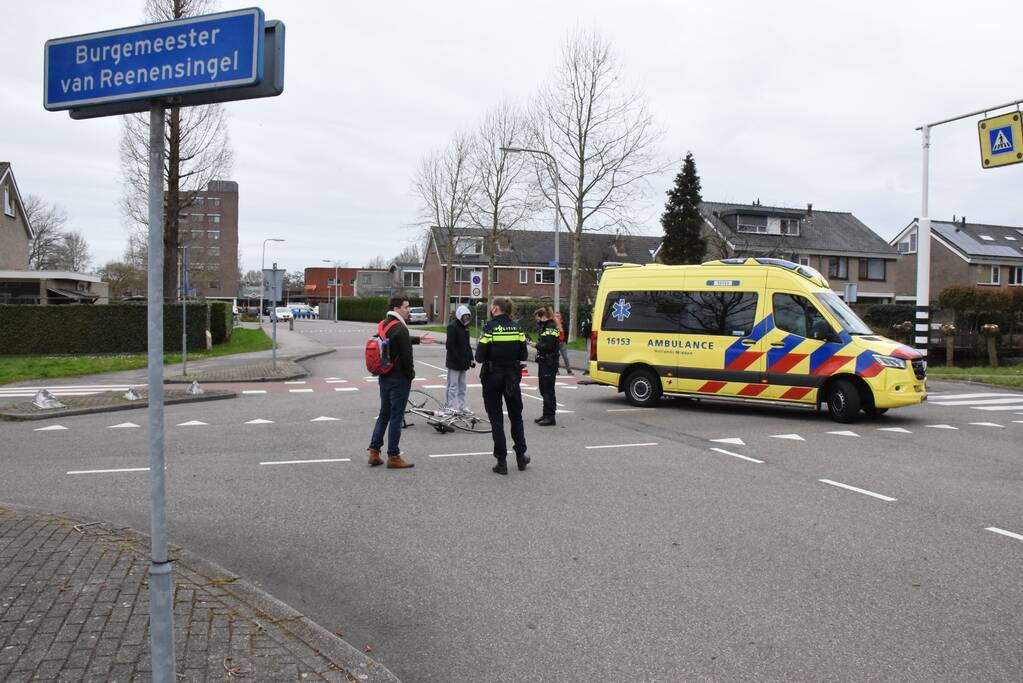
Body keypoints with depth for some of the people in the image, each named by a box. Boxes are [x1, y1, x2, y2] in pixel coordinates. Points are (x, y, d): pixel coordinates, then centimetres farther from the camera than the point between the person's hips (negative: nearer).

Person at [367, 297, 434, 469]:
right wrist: (411, 374, -6)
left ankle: (374, 451, 15)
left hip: (384, 377, 9)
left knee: (384, 414, 16)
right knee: (396, 416, -2)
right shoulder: (400, 328, -18)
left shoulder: (384, 325, 11)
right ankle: (393, 457, 4)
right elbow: (406, 355, -20)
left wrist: (418, 340, 32)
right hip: (399, 379, -9)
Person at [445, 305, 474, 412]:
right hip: (454, 362, -8)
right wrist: (458, 359, -20)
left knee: (462, 386, 13)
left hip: (464, 362, 8)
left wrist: (470, 358, 12)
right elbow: (450, 345, -18)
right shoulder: (452, 326, -13)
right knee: (453, 386, -5)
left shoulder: (465, 326, 13)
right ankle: (451, 409, -2)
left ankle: (462, 407, 20)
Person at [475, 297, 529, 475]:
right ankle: (520, 457, 24)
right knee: (516, 417, 19)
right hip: (512, 377, 4)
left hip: (492, 377, -4)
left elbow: (479, 357, -14)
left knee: (496, 419, 4)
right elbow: (524, 355, 1)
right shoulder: (517, 328, -1)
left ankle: (502, 461, 4)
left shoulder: (490, 328, -13)